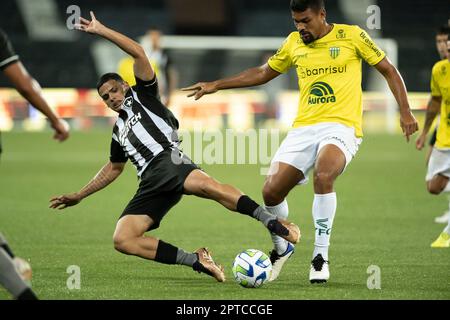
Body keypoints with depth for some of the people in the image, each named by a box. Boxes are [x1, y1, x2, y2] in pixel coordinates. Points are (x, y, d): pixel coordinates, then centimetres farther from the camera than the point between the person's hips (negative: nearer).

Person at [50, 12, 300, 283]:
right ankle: (196, 261, -19)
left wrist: (100, 30, 8)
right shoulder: (119, 130, 35)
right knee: (122, 240, -18)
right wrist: (79, 196, 49)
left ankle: (273, 223, -38)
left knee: (206, 185, -41)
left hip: (169, 160, -7)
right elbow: (113, 169, 48)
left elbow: (139, 53, 5)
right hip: (150, 184, 7)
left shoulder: (141, 95, 18)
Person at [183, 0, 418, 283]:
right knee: (271, 191, -8)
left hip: (342, 126, -5)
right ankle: (282, 248, 23)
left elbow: (389, 70, 7)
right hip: (304, 129, 5)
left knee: (323, 175, -34)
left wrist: (405, 112, -1)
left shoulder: (351, 36, 0)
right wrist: (217, 85, 20)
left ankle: (321, 256, -19)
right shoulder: (294, 43, 12)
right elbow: (263, 73, 25)